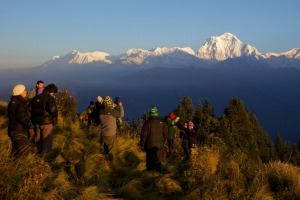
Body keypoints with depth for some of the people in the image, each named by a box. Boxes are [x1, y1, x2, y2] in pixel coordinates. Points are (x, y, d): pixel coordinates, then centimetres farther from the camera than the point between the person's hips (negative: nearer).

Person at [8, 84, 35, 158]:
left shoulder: (12, 102, 10)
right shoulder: (21, 103, -20)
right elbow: (22, 118, -29)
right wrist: (29, 128, -25)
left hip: (12, 129, 9)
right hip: (20, 132, -9)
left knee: (16, 152, 19)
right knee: (24, 153, -3)